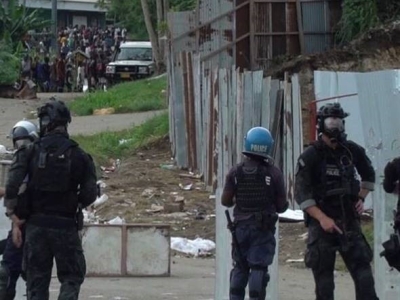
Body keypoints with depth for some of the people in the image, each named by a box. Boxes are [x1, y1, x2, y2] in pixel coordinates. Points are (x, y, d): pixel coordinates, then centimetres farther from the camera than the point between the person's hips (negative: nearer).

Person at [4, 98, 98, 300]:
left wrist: (15, 220, -3)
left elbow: (12, 187, -9)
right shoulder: (78, 155, -1)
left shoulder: (30, 152, -1)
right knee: (72, 277, 8)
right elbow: (89, 194, -4)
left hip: (36, 224, 1)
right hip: (65, 225, -1)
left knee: (36, 281, 9)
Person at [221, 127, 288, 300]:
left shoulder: (235, 172, -3)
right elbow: (282, 206, -5)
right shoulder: (274, 173, -9)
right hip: (263, 229, -3)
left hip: (241, 227, 3)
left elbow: (225, 201, -1)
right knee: (259, 268, -3)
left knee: (240, 267, 14)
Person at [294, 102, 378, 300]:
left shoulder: (352, 150, 6)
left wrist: (361, 198, 11)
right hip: (321, 221, -3)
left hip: (349, 219, 3)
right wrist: (322, 218, -19)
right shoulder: (310, 156, -7)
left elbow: (369, 174, 26)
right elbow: (301, 194, -12)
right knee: (323, 274, 0)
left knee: (362, 268, -5)